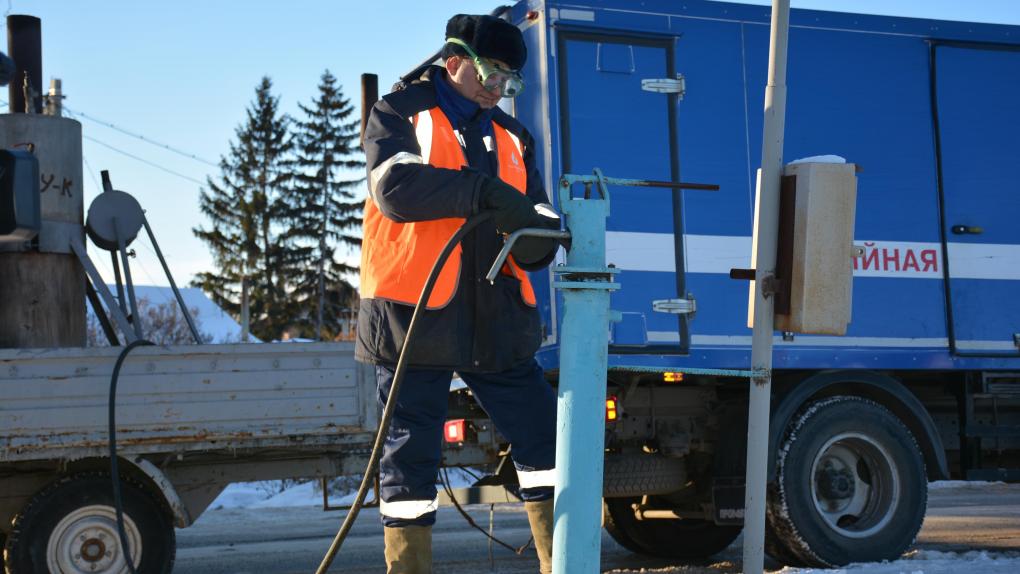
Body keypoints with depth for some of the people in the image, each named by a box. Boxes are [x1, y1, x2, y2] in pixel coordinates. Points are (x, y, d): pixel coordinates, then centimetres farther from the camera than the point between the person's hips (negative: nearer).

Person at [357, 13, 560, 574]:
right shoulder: (400, 114, 2)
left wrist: (538, 232, -13)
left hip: (495, 318, 5)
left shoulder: (512, 137, 18)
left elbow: (532, 245, 13)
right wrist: (487, 191, -24)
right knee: (411, 453, 0)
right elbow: (395, 186, -19)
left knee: (544, 437, 3)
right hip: (414, 314, -5)